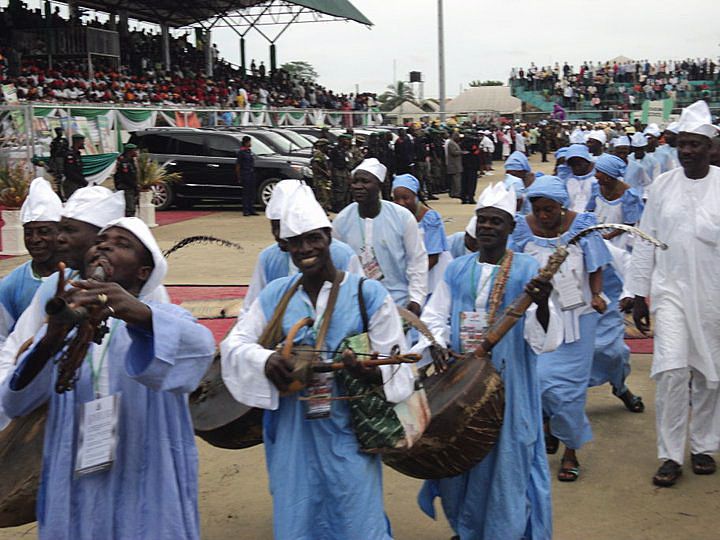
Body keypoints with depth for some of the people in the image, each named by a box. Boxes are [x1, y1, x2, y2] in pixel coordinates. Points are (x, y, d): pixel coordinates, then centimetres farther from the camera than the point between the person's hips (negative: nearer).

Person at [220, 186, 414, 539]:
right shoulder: (276, 295, 5)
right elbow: (234, 344, 5)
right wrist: (265, 361, -17)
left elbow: (397, 366, -5)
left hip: (348, 435, -3)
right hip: (293, 437, 3)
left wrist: (371, 372, -28)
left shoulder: (368, 294, -4)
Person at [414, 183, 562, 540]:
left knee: (505, 455, 2)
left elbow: (544, 337, -14)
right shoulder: (458, 270, 4)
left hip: (507, 384, -4)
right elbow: (433, 317, 8)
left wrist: (541, 305, -34)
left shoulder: (526, 270, -7)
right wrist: (437, 348, -11)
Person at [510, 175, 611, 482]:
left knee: (569, 383, 1)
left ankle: (571, 451, 17)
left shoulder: (582, 226, -5)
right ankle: (549, 422, 27)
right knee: (538, 376, -8)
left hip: (575, 315, -1)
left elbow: (595, 269, 3)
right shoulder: (522, 229, -4)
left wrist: (596, 295, -13)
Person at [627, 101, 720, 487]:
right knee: (671, 370, -7)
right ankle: (670, 456, 4)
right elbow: (646, 241, 6)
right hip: (671, 291, 1)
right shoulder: (663, 184, 3)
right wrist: (638, 294, 6)